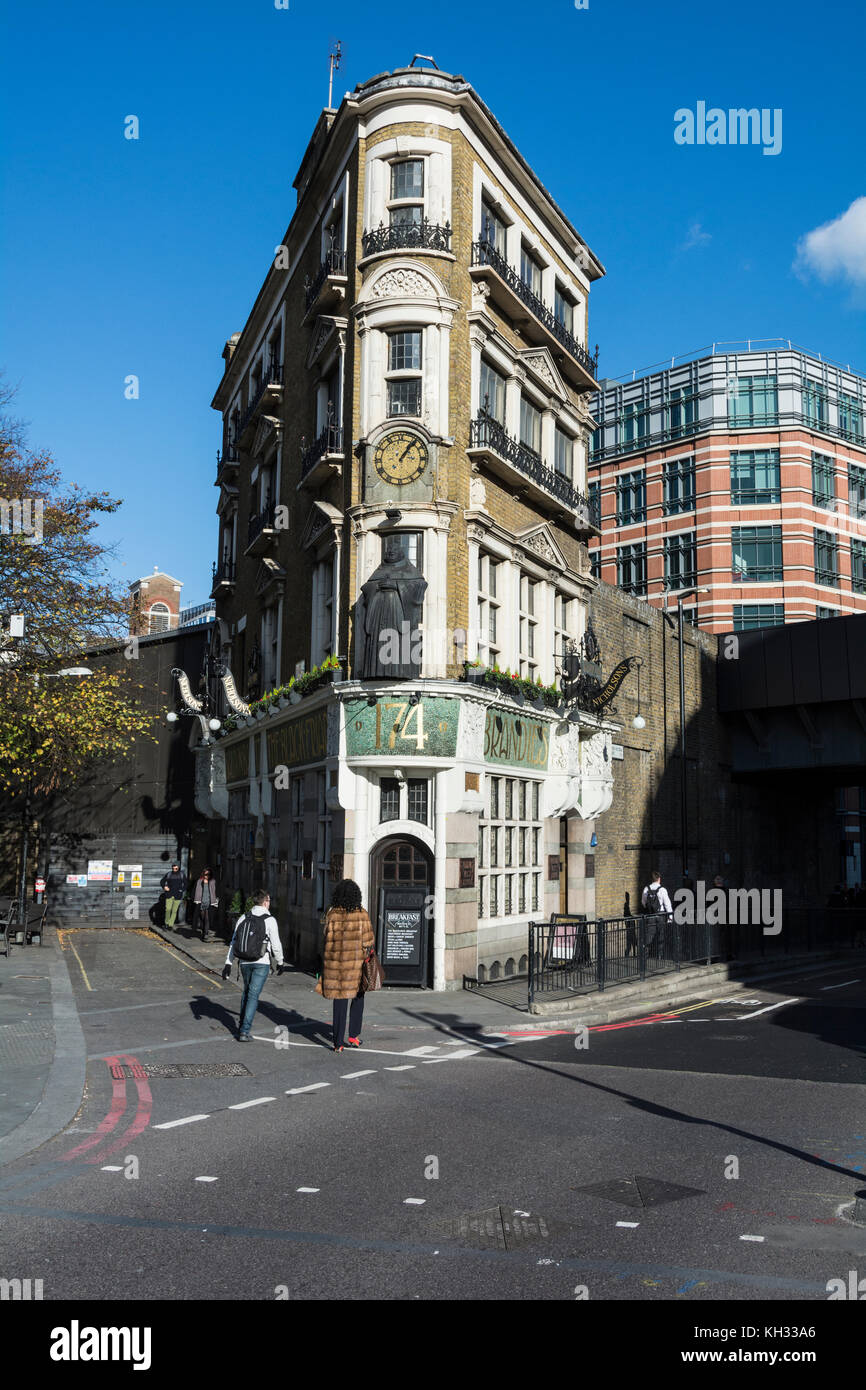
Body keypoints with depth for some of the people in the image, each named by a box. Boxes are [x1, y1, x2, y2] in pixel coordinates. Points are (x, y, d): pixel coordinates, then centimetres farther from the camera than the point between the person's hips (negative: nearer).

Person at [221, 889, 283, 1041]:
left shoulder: (243, 918, 6)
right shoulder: (269, 920, -8)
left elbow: (233, 942, 6)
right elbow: (276, 944, -6)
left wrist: (228, 963, 7)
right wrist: (280, 962, 8)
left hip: (244, 962, 5)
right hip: (261, 963, -5)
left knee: (247, 991, 25)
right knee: (253, 995, -3)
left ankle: (242, 1022, 31)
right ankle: (244, 1032, -5)